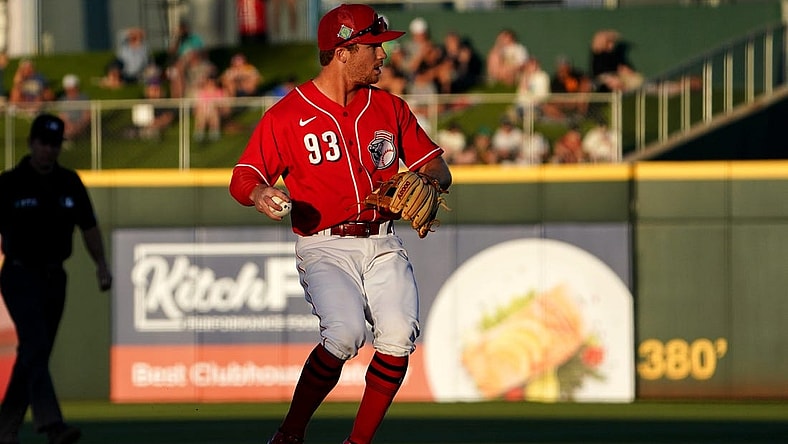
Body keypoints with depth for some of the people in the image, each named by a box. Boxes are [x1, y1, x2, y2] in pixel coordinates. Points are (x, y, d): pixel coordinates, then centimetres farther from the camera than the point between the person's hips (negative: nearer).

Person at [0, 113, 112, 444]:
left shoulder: (70, 183, 10)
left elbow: (88, 227, 17)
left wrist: (101, 265, 6)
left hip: (55, 278, 5)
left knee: (35, 354, 8)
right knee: (35, 346, -19)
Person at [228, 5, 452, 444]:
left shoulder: (391, 108, 13)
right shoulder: (287, 115, 1)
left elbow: (437, 166, 17)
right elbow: (243, 176, -3)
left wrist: (428, 182, -8)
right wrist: (260, 194, -27)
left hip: (383, 246, 4)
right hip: (325, 248, -4)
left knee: (399, 334, -21)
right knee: (345, 334, -28)